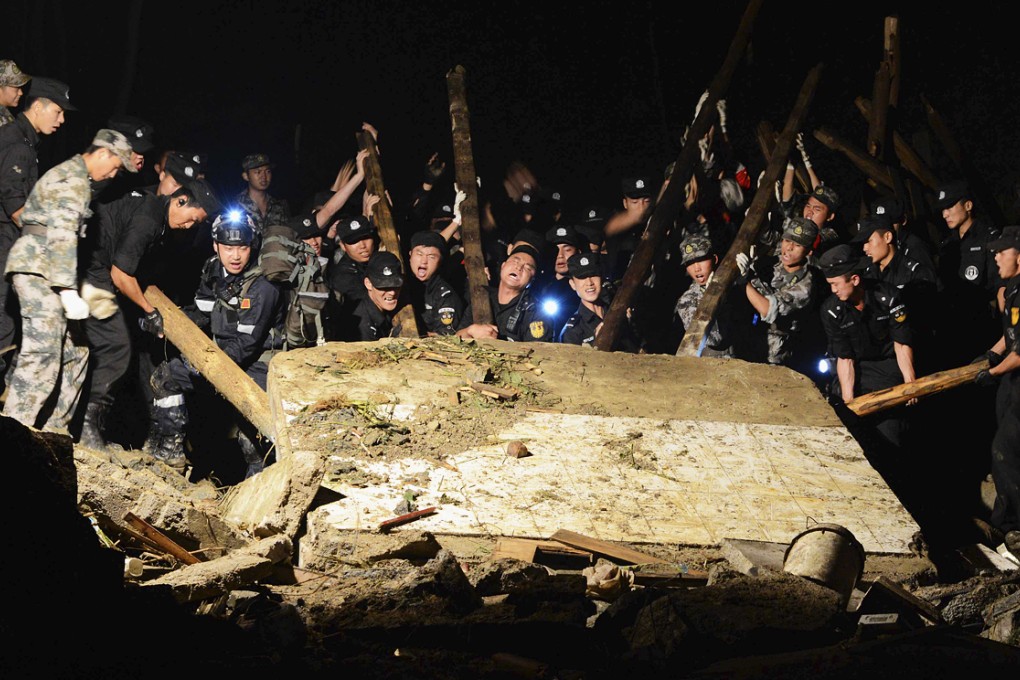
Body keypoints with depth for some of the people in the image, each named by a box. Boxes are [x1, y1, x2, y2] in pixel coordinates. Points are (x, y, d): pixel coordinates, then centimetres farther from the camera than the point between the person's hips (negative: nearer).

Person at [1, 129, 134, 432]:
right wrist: (69, 292, -26)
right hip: (38, 267, -11)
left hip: (45, 269, 11)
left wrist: (82, 287, 24)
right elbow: (62, 235, -21)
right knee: (43, 353, -17)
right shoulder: (74, 179, -10)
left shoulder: (74, 177, 24)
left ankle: (54, 429, 14)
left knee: (75, 352, 10)